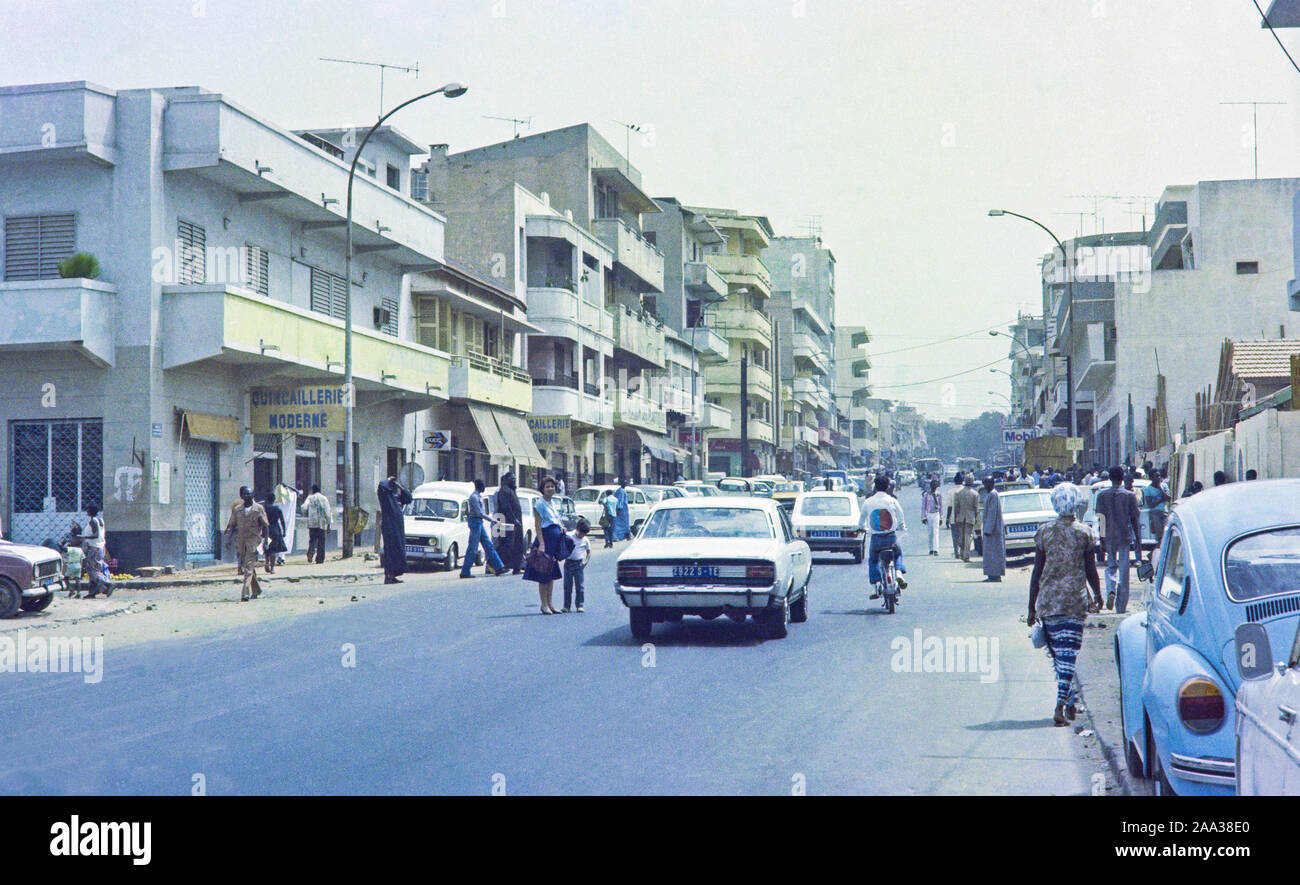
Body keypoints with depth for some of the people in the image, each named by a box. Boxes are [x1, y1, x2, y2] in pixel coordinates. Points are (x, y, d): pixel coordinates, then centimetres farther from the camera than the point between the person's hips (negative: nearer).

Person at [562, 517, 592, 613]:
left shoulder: (585, 540, 5)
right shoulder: (568, 536, -1)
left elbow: (588, 552, 15)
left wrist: (586, 561, 1)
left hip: (579, 564, 1)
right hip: (568, 562, -1)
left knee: (580, 586, 0)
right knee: (567, 586, 3)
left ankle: (580, 605, 5)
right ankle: (566, 606, 8)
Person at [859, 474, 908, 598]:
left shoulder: (867, 502, -1)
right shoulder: (892, 501, -3)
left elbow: (861, 522, 12)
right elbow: (901, 520, 3)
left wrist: (864, 529, 34)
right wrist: (902, 528, 25)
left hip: (875, 538, 0)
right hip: (891, 537, 0)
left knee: (872, 561, 19)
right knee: (898, 554, 26)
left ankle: (875, 588, 9)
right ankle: (899, 573, 0)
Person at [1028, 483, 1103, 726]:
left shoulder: (1044, 532, 1)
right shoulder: (1084, 533, -2)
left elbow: (1037, 572, 2)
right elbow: (1091, 571, 2)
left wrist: (1032, 607, 7)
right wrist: (1098, 596, 21)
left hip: (1048, 600, 2)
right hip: (1075, 601, -2)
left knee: (1057, 653, 14)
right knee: (1068, 654, -2)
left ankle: (1069, 701, 24)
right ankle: (1061, 705, -12)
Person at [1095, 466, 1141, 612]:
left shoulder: (1102, 495, -1)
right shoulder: (1130, 496, -4)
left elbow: (1100, 518, -3)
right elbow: (1134, 519, -2)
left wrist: (1102, 537, 1)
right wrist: (1138, 539, 6)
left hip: (1109, 537, 1)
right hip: (1125, 537, -1)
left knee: (1111, 566, 16)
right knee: (1123, 570, 5)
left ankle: (1111, 591, -11)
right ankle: (1121, 605, 7)